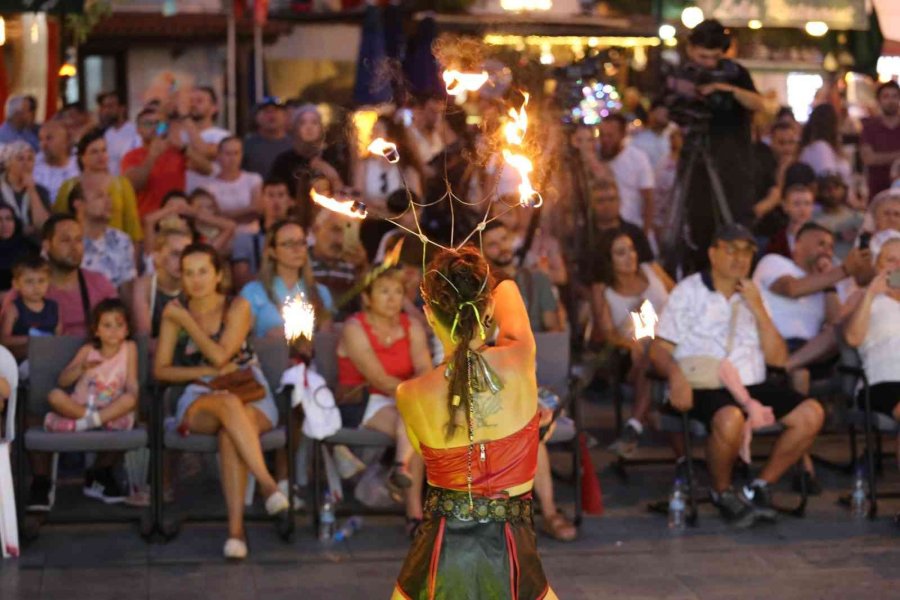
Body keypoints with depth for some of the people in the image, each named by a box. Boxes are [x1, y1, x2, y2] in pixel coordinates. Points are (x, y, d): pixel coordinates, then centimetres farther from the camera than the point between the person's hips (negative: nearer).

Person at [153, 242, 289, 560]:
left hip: (250, 395, 0)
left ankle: (235, 527, -44)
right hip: (199, 400, 1)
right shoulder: (174, 312, 8)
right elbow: (161, 369, 3)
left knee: (229, 431, -37)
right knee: (228, 404, -38)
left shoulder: (237, 307, 2)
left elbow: (220, 355, -12)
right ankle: (267, 483, -45)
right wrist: (209, 372, -8)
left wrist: (186, 320, -9)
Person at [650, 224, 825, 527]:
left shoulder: (752, 296, 21)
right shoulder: (689, 291, 7)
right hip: (705, 387, -5)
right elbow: (659, 348, 0)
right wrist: (676, 376, -22)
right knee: (730, 419, -38)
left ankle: (761, 487, -1)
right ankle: (722, 492, -8)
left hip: (753, 387, 5)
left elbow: (778, 358, 12)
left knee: (811, 413, -17)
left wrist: (758, 309, 1)